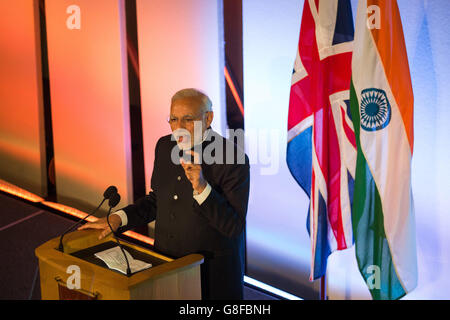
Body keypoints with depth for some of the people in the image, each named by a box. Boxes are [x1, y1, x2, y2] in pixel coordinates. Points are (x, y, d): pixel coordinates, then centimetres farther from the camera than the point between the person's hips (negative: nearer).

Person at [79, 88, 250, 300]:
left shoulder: (234, 159, -18)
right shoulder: (165, 146, 1)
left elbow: (234, 227, -21)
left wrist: (201, 187, -31)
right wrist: (118, 218, 1)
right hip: (165, 265, 6)